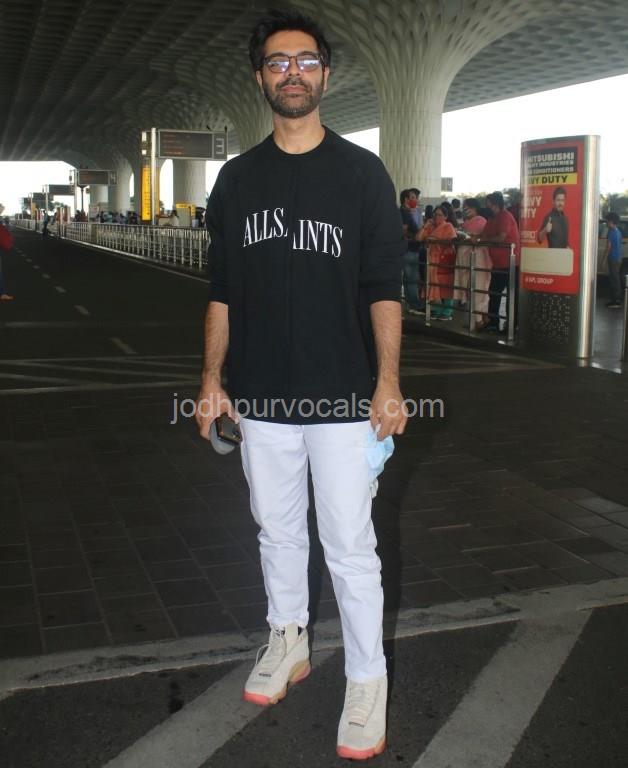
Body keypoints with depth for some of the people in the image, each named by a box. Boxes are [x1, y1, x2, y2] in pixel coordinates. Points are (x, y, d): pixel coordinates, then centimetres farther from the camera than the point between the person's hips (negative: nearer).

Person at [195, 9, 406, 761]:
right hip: (261, 398, 3)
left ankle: (366, 679, 16)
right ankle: (288, 640, 36)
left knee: (349, 545, 1)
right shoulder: (236, 178, 7)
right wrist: (212, 378, 6)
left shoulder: (361, 172, -1)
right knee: (277, 530, 16)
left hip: (342, 398, -3)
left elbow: (383, 286, -4)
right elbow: (221, 290, 10)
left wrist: (388, 382, -11)